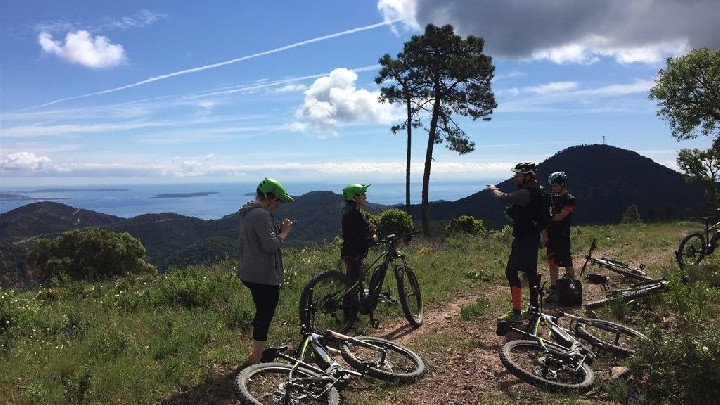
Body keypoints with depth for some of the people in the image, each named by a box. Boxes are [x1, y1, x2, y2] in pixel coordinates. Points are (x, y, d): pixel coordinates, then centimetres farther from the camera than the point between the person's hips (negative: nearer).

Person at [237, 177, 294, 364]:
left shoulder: (247, 212, 14)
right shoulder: (261, 215, -20)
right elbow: (270, 245, -26)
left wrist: (278, 228, 8)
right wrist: (284, 232, -10)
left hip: (249, 272, 11)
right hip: (263, 275, -11)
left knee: (263, 311, 21)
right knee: (265, 314, 0)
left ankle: (258, 351, 34)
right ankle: (256, 359, 8)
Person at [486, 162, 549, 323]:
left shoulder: (526, 192, -21)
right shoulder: (536, 190, 12)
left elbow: (505, 198, -23)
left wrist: (493, 189, -5)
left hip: (524, 239, -10)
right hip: (533, 237, 10)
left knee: (511, 272, -8)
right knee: (531, 271, 17)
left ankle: (516, 312, -7)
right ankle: (534, 306, 28)